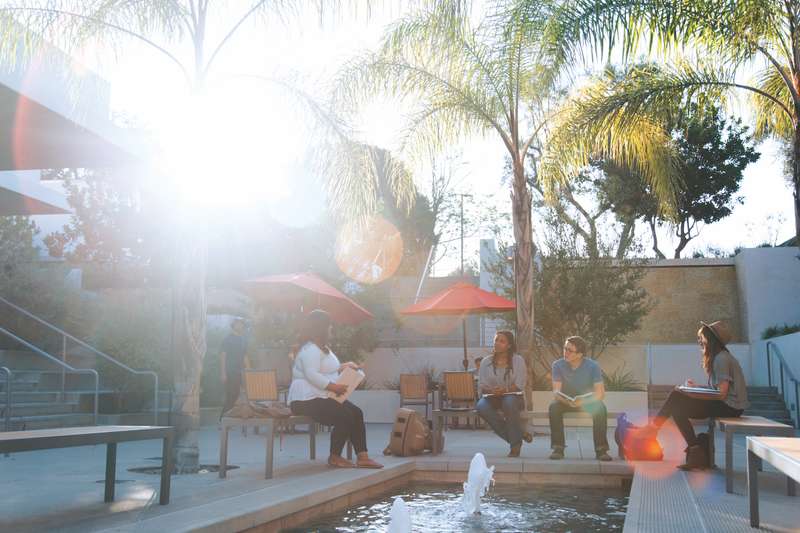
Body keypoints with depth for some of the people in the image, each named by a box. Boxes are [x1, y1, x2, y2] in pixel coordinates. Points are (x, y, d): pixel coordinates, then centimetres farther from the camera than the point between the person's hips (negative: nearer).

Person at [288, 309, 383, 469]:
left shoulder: (322, 348, 19)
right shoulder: (310, 349, -17)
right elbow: (312, 375, -28)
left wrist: (344, 366, 16)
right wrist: (333, 386, -27)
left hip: (322, 396, 11)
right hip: (307, 400, -11)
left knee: (357, 413, -2)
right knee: (345, 418, -23)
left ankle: (362, 456, -6)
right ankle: (334, 457, -6)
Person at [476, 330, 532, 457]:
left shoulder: (518, 360, 2)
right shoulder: (486, 361, 8)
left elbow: (519, 386, -7)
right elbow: (481, 386, 3)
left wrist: (504, 390, -25)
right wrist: (491, 390, -20)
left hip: (514, 396, -2)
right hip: (492, 398, 3)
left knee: (509, 402, -39)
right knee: (481, 406, -33)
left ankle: (515, 443, -21)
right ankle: (519, 434, -21)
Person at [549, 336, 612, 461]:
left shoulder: (592, 366, -15)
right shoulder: (558, 365, -12)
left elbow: (600, 392, -20)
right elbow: (556, 391, -17)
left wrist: (583, 401, -39)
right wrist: (566, 400, -41)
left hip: (588, 401, -1)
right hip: (565, 401, 1)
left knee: (600, 408, -32)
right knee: (554, 407, -31)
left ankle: (601, 449, -24)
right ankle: (558, 448, -25)